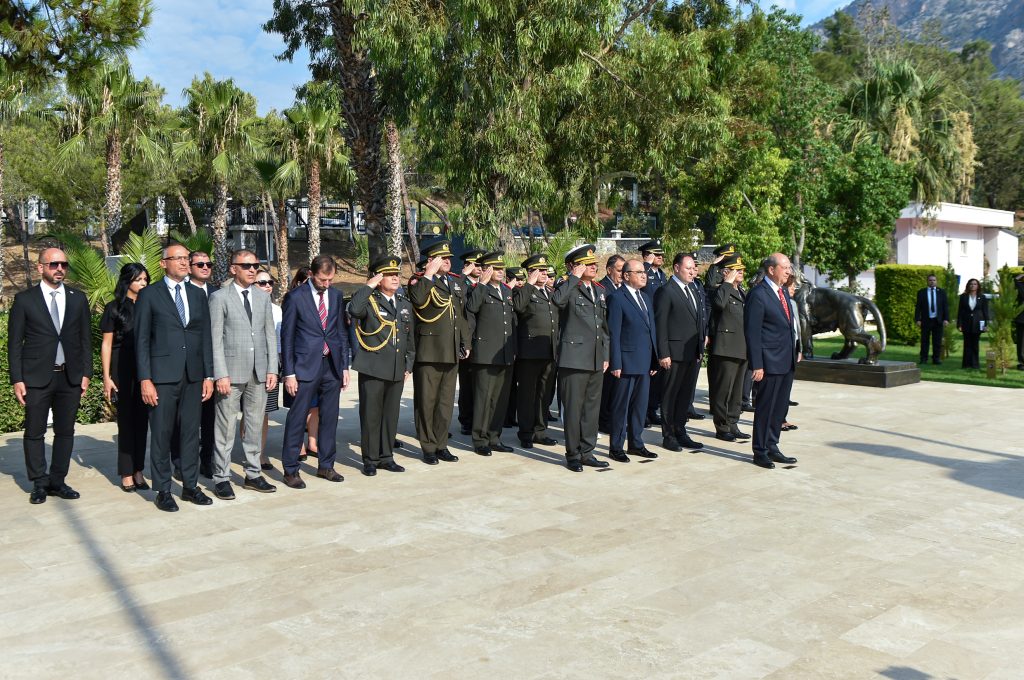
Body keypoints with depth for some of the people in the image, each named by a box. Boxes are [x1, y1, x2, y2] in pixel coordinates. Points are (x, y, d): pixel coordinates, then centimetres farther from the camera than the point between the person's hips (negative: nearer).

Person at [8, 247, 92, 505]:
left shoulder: (78, 298, 8)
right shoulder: (24, 299, 0)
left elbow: (86, 338, 10)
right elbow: (15, 342, 0)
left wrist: (86, 373, 3)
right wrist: (17, 379, -6)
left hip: (70, 377, 3)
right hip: (37, 377, -2)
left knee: (65, 432, 8)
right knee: (34, 433, 4)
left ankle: (57, 482, 18)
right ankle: (39, 484, 16)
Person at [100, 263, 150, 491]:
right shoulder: (114, 308, 0)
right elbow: (106, 344, 0)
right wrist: (106, 377, -6)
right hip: (123, 371, -3)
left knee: (141, 421, 6)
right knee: (126, 422, 2)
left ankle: (138, 471, 14)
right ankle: (127, 474, 9)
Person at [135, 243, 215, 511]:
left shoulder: (198, 295, 11)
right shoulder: (149, 295, 0)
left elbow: (205, 337, 11)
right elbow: (142, 339, -2)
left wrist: (208, 375, 5)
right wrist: (145, 379, -9)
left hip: (194, 376, 4)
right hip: (163, 376, -4)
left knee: (191, 432, 9)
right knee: (161, 434, 2)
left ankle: (190, 486, 20)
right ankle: (163, 491, 12)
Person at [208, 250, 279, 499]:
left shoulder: (263, 297, 11)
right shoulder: (219, 298, -2)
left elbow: (270, 334, 12)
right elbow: (215, 339, -6)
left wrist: (272, 369, 4)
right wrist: (221, 374, -13)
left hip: (259, 373, 5)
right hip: (231, 371, -4)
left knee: (254, 425, 11)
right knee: (225, 427, 1)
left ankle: (252, 474, 21)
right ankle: (221, 478, 10)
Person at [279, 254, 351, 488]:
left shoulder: (335, 296, 9)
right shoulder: (295, 297, -5)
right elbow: (286, 337, -4)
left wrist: (344, 366, 9)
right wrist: (289, 373, -8)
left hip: (332, 365, 5)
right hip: (306, 366, -5)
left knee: (329, 418, 10)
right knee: (297, 419, -2)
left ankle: (326, 466, 22)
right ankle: (290, 470, 7)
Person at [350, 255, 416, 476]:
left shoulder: (405, 304, 14)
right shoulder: (369, 301, -4)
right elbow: (354, 310, -29)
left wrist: (409, 365, 16)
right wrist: (370, 285, -20)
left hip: (397, 371, 6)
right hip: (372, 369, -5)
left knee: (391, 415, 11)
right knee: (371, 415, 2)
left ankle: (386, 457, 23)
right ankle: (370, 460, 12)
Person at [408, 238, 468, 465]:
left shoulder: (458, 282, 15)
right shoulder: (419, 281, -3)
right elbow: (417, 299, -27)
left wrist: (466, 343, 16)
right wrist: (429, 274, -18)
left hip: (452, 352, 6)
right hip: (428, 351, -6)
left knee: (446, 401, 11)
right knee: (426, 402, 2)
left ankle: (441, 445, 21)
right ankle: (428, 447, 12)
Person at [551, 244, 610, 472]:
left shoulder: (599, 291, 16)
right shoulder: (568, 288, -6)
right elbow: (558, 300, -32)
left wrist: (605, 355, 18)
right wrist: (574, 277, -20)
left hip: (596, 359, 7)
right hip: (574, 357, -7)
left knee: (592, 407, 12)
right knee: (573, 408, -1)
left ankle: (586, 452, 22)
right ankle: (573, 454, 10)